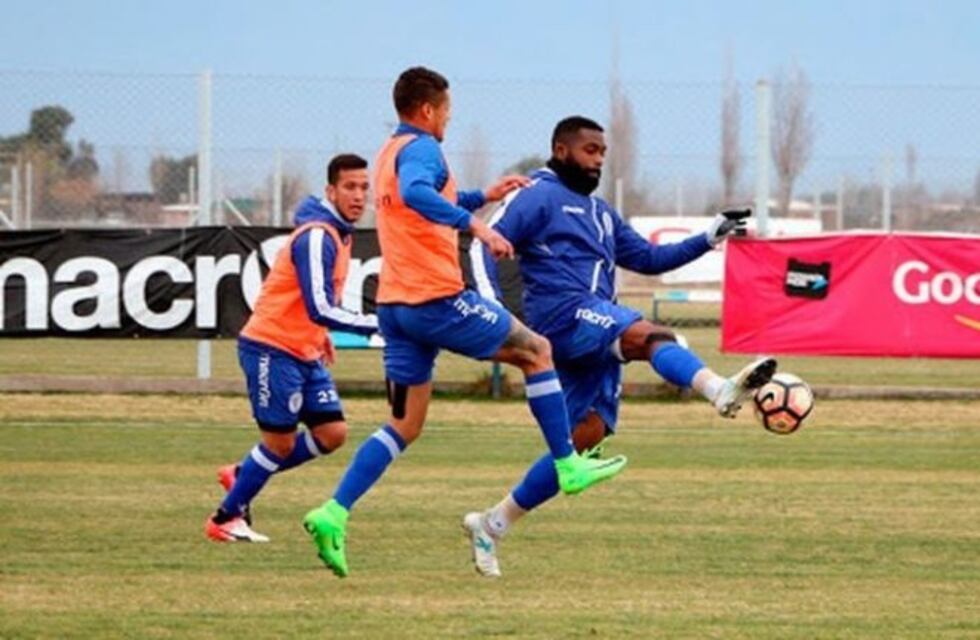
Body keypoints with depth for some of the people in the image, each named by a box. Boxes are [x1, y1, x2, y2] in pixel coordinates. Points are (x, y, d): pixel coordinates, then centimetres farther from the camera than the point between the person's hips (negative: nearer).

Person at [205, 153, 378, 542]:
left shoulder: (340, 234, 10)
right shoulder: (317, 237, -21)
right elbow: (320, 309, -28)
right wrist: (376, 325, -27)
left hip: (305, 353, 9)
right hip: (271, 349, -9)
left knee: (332, 433, 3)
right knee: (281, 441, -4)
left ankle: (242, 476, 19)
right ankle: (225, 519, 11)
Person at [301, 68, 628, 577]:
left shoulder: (390, 153, 21)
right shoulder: (420, 149, -10)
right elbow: (415, 194, -33)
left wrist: (483, 197, 34)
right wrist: (476, 225, -38)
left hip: (396, 305, 9)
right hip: (437, 299, -9)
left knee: (404, 426, 8)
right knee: (536, 351, 9)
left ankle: (334, 513, -8)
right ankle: (568, 466, 11)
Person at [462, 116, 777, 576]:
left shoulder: (599, 212, 30)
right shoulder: (538, 196, 3)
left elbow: (648, 258, 32)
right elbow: (485, 243, -7)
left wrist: (709, 239, 22)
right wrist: (493, 306, -20)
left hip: (595, 336, 9)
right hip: (564, 314, -9)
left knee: (586, 438, 2)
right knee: (649, 335, -34)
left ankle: (492, 524, 11)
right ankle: (719, 390, -65)